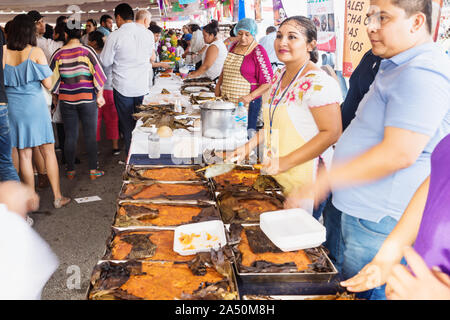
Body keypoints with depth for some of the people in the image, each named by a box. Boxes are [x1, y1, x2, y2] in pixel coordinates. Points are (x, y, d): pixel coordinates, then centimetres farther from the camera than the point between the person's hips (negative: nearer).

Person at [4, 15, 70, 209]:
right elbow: (48, 84, -9)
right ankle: (57, 197, 11)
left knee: (24, 155, 9)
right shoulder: (35, 52, -9)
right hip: (35, 106, -3)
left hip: (13, 108, 3)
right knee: (48, 152, 6)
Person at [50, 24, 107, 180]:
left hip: (66, 100, 3)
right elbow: (98, 74, -9)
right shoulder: (87, 51, -8)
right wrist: (100, 95, 0)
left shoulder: (58, 54, 0)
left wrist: (56, 95, 19)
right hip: (87, 99, -2)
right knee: (90, 135, 5)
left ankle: (70, 171, 17)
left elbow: (52, 78, 6)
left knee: (70, 136, 9)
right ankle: (93, 170, 9)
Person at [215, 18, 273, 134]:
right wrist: (218, 85, 16)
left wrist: (250, 97, -20)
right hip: (226, 101, 6)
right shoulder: (234, 46, 12)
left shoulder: (258, 52, -8)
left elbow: (268, 83, -10)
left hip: (246, 103, -5)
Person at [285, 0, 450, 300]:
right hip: (363, 213, 10)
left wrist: (326, 180, -22)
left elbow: (399, 153, -28)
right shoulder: (397, 67, 16)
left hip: (380, 224, -10)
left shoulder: (421, 74, -21)